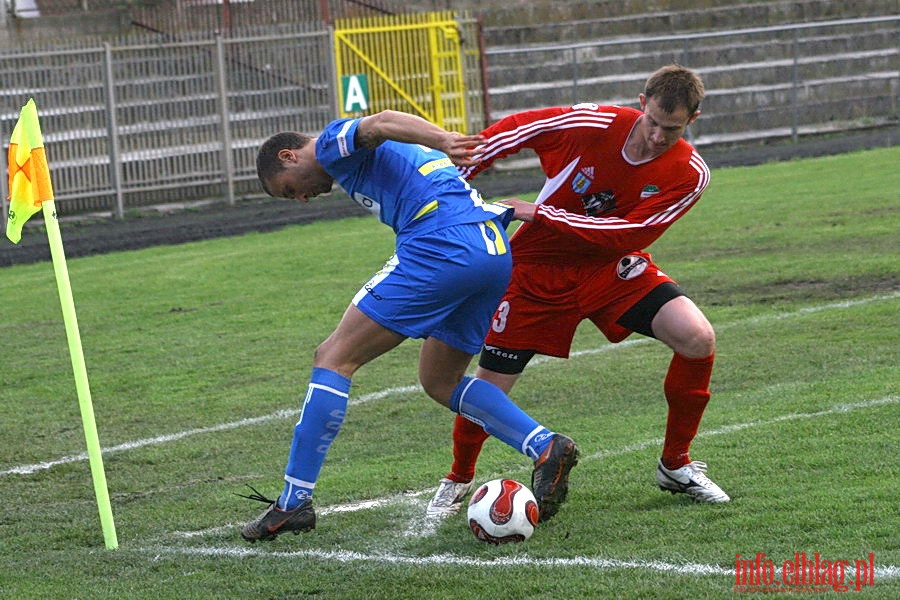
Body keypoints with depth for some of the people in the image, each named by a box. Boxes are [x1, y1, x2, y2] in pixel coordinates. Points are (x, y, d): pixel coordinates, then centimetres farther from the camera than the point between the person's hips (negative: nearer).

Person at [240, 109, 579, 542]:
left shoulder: (333, 143, 7)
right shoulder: (381, 155, 35)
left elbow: (382, 122, -15)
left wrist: (441, 142, -32)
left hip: (442, 246, -9)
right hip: (496, 249, 9)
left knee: (334, 357, -1)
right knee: (439, 380, 23)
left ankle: (293, 502, -2)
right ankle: (545, 447, 6)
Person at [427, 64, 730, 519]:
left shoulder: (688, 175, -18)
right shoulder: (593, 124, -23)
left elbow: (630, 234, -24)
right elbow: (507, 133, -10)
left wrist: (543, 214, -28)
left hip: (612, 269, 2)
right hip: (538, 271, -2)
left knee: (697, 339, -19)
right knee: (489, 387, -4)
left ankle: (675, 466, 1)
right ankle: (458, 481, 26)